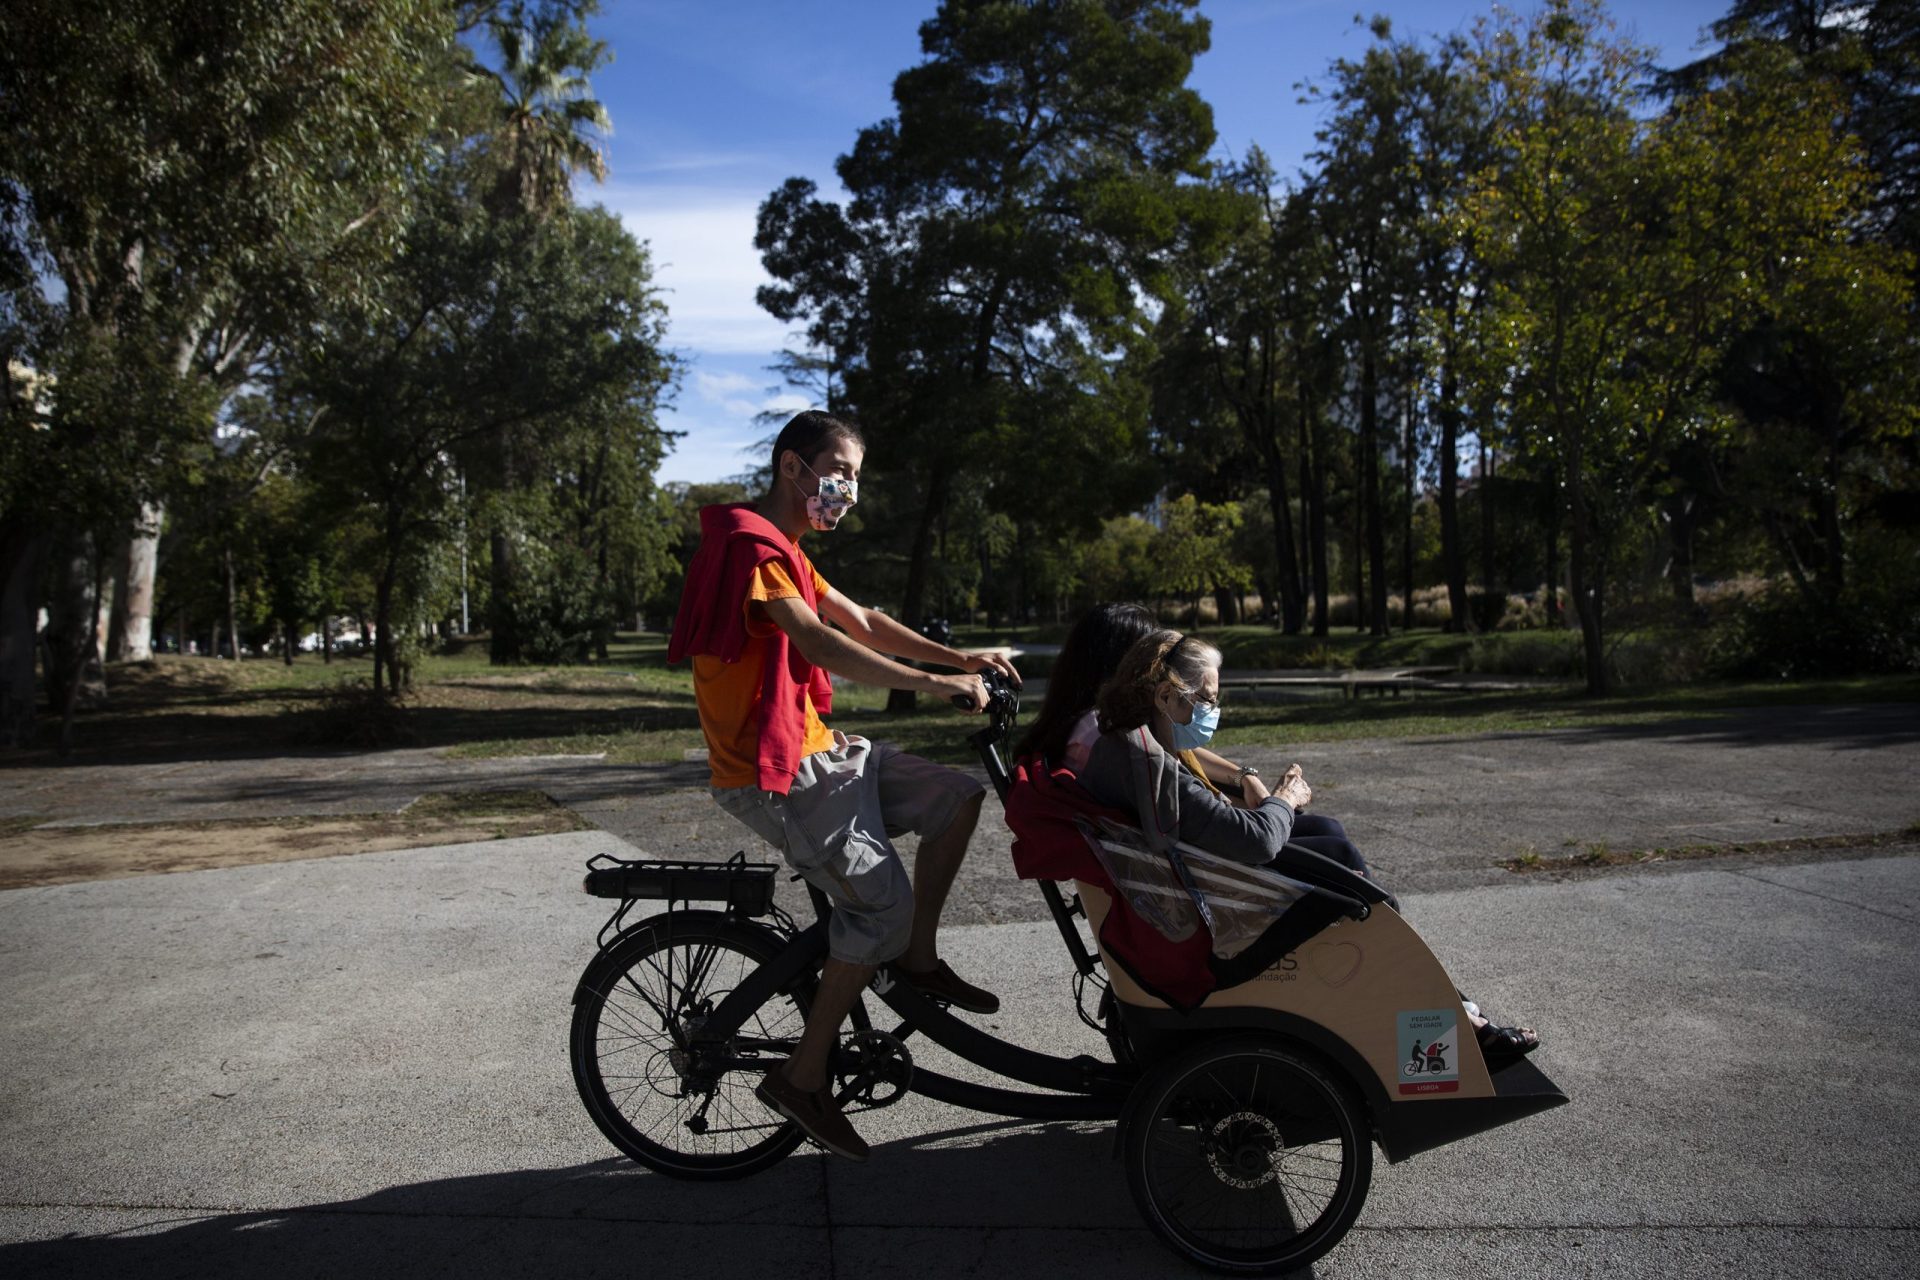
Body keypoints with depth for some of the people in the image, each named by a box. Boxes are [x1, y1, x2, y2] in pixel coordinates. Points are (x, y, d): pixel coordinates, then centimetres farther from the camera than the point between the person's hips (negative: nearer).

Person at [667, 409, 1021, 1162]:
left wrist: (961, 659, 3)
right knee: (882, 898, -16)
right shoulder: (748, 543, -15)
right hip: (770, 771, -10)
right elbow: (820, 642, -27)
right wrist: (937, 685, -28)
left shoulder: (784, 550, 18)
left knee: (957, 797, 5)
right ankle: (802, 1078, -2)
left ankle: (918, 959, 17)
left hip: (811, 750, 10)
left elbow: (862, 623, 14)